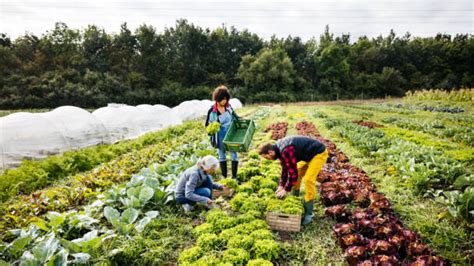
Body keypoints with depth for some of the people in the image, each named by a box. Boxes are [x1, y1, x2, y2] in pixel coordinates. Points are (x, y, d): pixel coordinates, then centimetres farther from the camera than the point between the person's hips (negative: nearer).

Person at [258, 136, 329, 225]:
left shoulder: (286, 151, -32)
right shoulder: (279, 148, -2)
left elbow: (293, 172, -29)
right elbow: (285, 168, 7)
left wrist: (286, 190, -17)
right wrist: (281, 186, 3)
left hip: (319, 153, -10)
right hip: (309, 154, 10)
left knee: (308, 179, -17)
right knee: (297, 175, 12)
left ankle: (308, 213, -4)